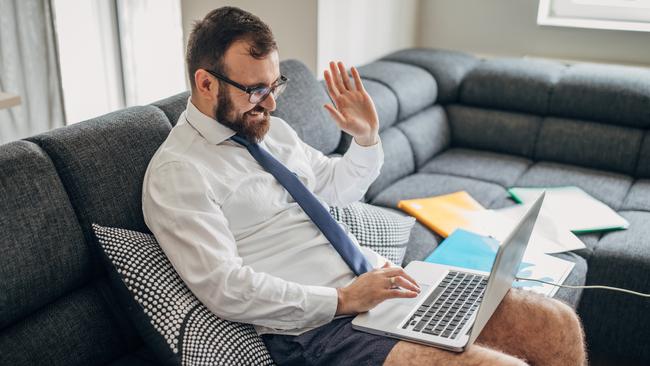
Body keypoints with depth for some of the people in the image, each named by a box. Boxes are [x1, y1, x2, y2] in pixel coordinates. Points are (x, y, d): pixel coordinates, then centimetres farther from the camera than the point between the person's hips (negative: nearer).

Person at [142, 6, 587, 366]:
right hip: (319, 326, -7)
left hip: (379, 282, 8)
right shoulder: (175, 172, -8)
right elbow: (227, 288, -17)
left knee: (558, 325, -2)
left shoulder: (270, 129, 15)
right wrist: (342, 300, -20)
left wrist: (366, 139, 7)